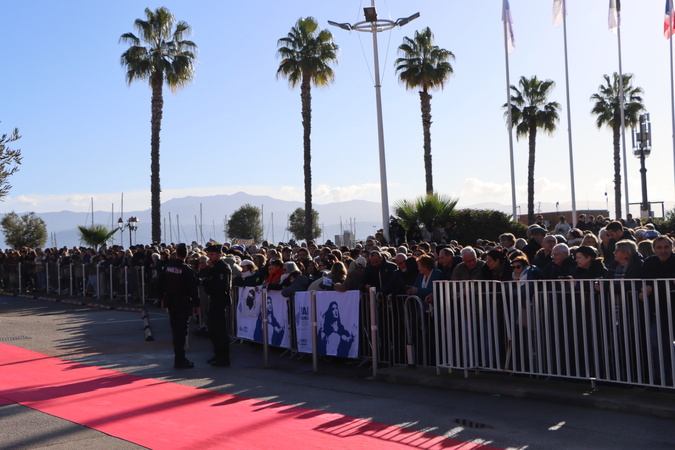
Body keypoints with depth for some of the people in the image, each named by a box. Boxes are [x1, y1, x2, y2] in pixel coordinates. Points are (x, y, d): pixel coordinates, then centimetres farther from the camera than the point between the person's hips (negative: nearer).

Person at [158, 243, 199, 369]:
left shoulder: (167, 266, 0)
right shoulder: (187, 270, -16)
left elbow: (161, 283, 9)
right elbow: (193, 289, -14)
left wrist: (163, 297, 20)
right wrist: (196, 302, -4)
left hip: (171, 302, 5)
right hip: (183, 303, -5)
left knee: (175, 329, 16)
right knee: (181, 330, -2)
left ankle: (178, 356, 26)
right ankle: (180, 359, -1)